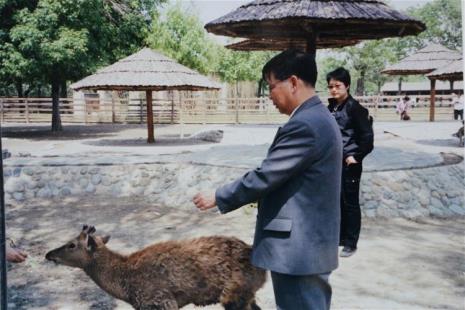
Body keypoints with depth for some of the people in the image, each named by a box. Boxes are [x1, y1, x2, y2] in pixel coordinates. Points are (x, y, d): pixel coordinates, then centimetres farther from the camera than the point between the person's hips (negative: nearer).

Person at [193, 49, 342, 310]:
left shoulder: (304, 125, -22)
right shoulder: (319, 118, 10)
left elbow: (264, 176, -21)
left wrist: (217, 198, -9)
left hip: (298, 249, -10)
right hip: (313, 244, 10)